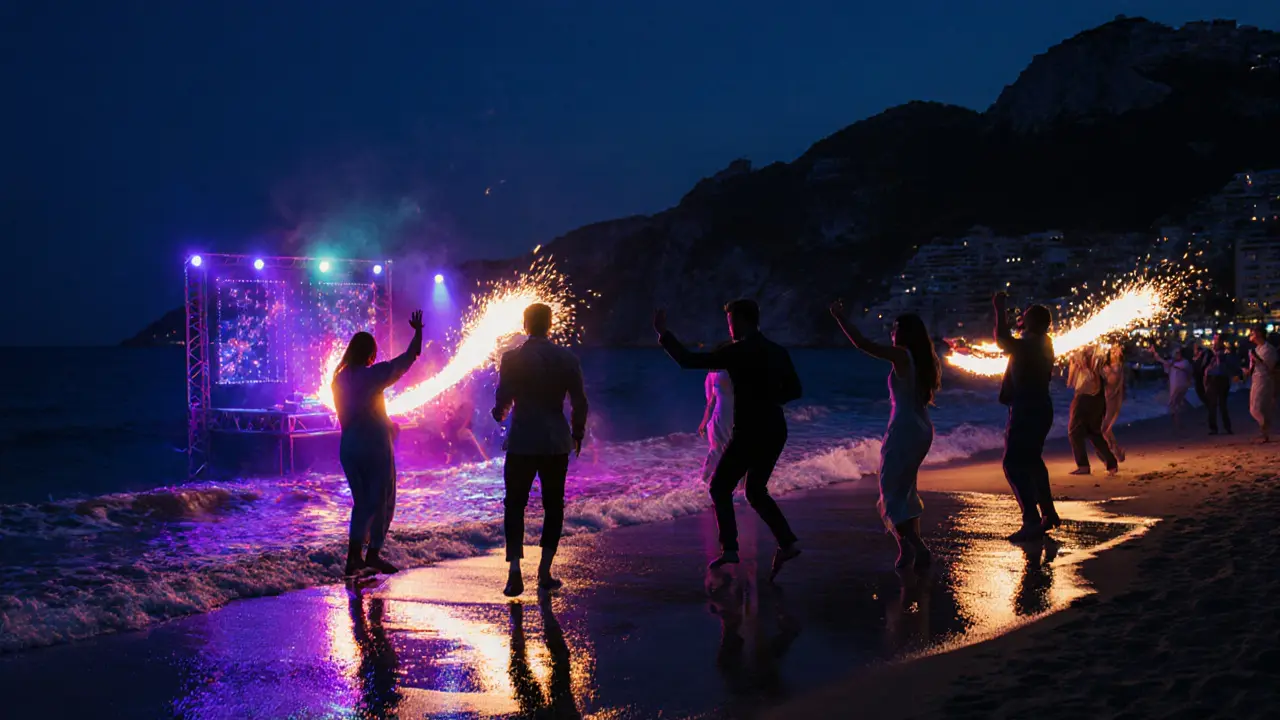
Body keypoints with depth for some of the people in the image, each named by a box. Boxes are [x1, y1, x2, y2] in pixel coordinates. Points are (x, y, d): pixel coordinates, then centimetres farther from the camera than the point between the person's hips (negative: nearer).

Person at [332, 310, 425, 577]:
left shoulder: (339, 380, 6)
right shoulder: (374, 375, -11)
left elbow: (344, 415, 13)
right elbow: (409, 357, -4)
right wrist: (418, 331, 10)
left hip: (349, 445, 6)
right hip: (376, 444, -6)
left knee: (361, 501, 15)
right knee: (382, 500, 6)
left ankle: (354, 557, 7)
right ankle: (373, 555, 5)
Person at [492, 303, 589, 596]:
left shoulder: (512, 359, -9)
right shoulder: (568, 359, -2)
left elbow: (503, 398, -6)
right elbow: (579, 402, 1)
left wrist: (499, 413, 17)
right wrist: (577, 433, 16)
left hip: (522, 441, -2)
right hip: (556, 443, 2)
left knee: (515, 505, 6)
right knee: (553, 506, 12)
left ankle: (515, 571, -9)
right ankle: (545, 572, 11)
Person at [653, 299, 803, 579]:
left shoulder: (738, 351, -13)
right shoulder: (778, 351, 8)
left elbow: (688, 360, -13)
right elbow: (794, 389, 13)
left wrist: (663, 332, -3)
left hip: (749, 432, -7)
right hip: (775, 431, 7)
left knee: (720, 487, 7)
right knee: (756, 490, 18)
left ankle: (729, 548, -2)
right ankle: (787, 542, 4)